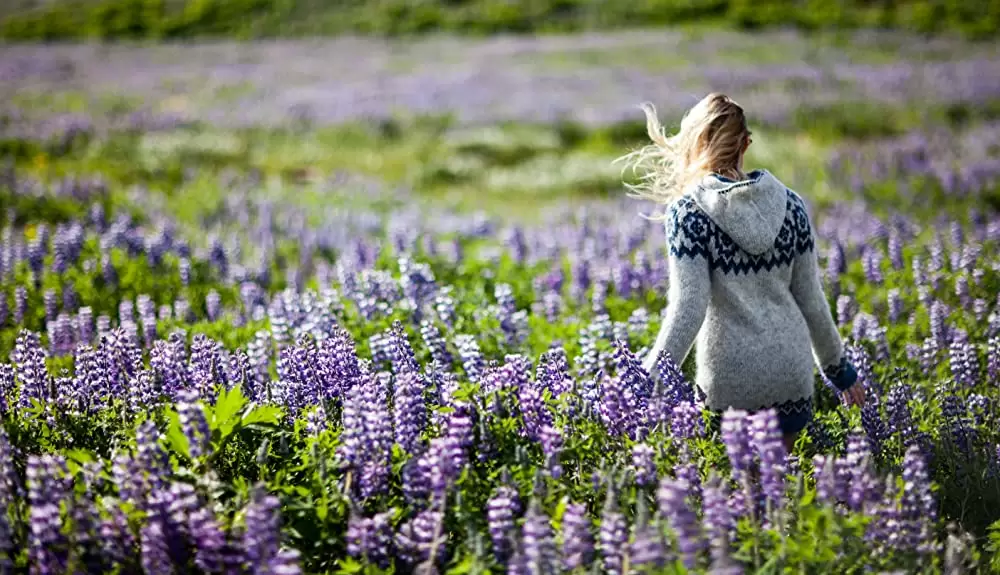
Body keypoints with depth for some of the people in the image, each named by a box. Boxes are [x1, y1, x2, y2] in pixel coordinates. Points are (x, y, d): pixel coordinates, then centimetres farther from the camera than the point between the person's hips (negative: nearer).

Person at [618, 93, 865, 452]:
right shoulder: (788, 204, 2)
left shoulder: (688, 211, -10)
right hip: (791, 371, 4)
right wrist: (838, 367, 20)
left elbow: (688, 309, -16)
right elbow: (811, 300, 8)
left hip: (730, 379, -4)